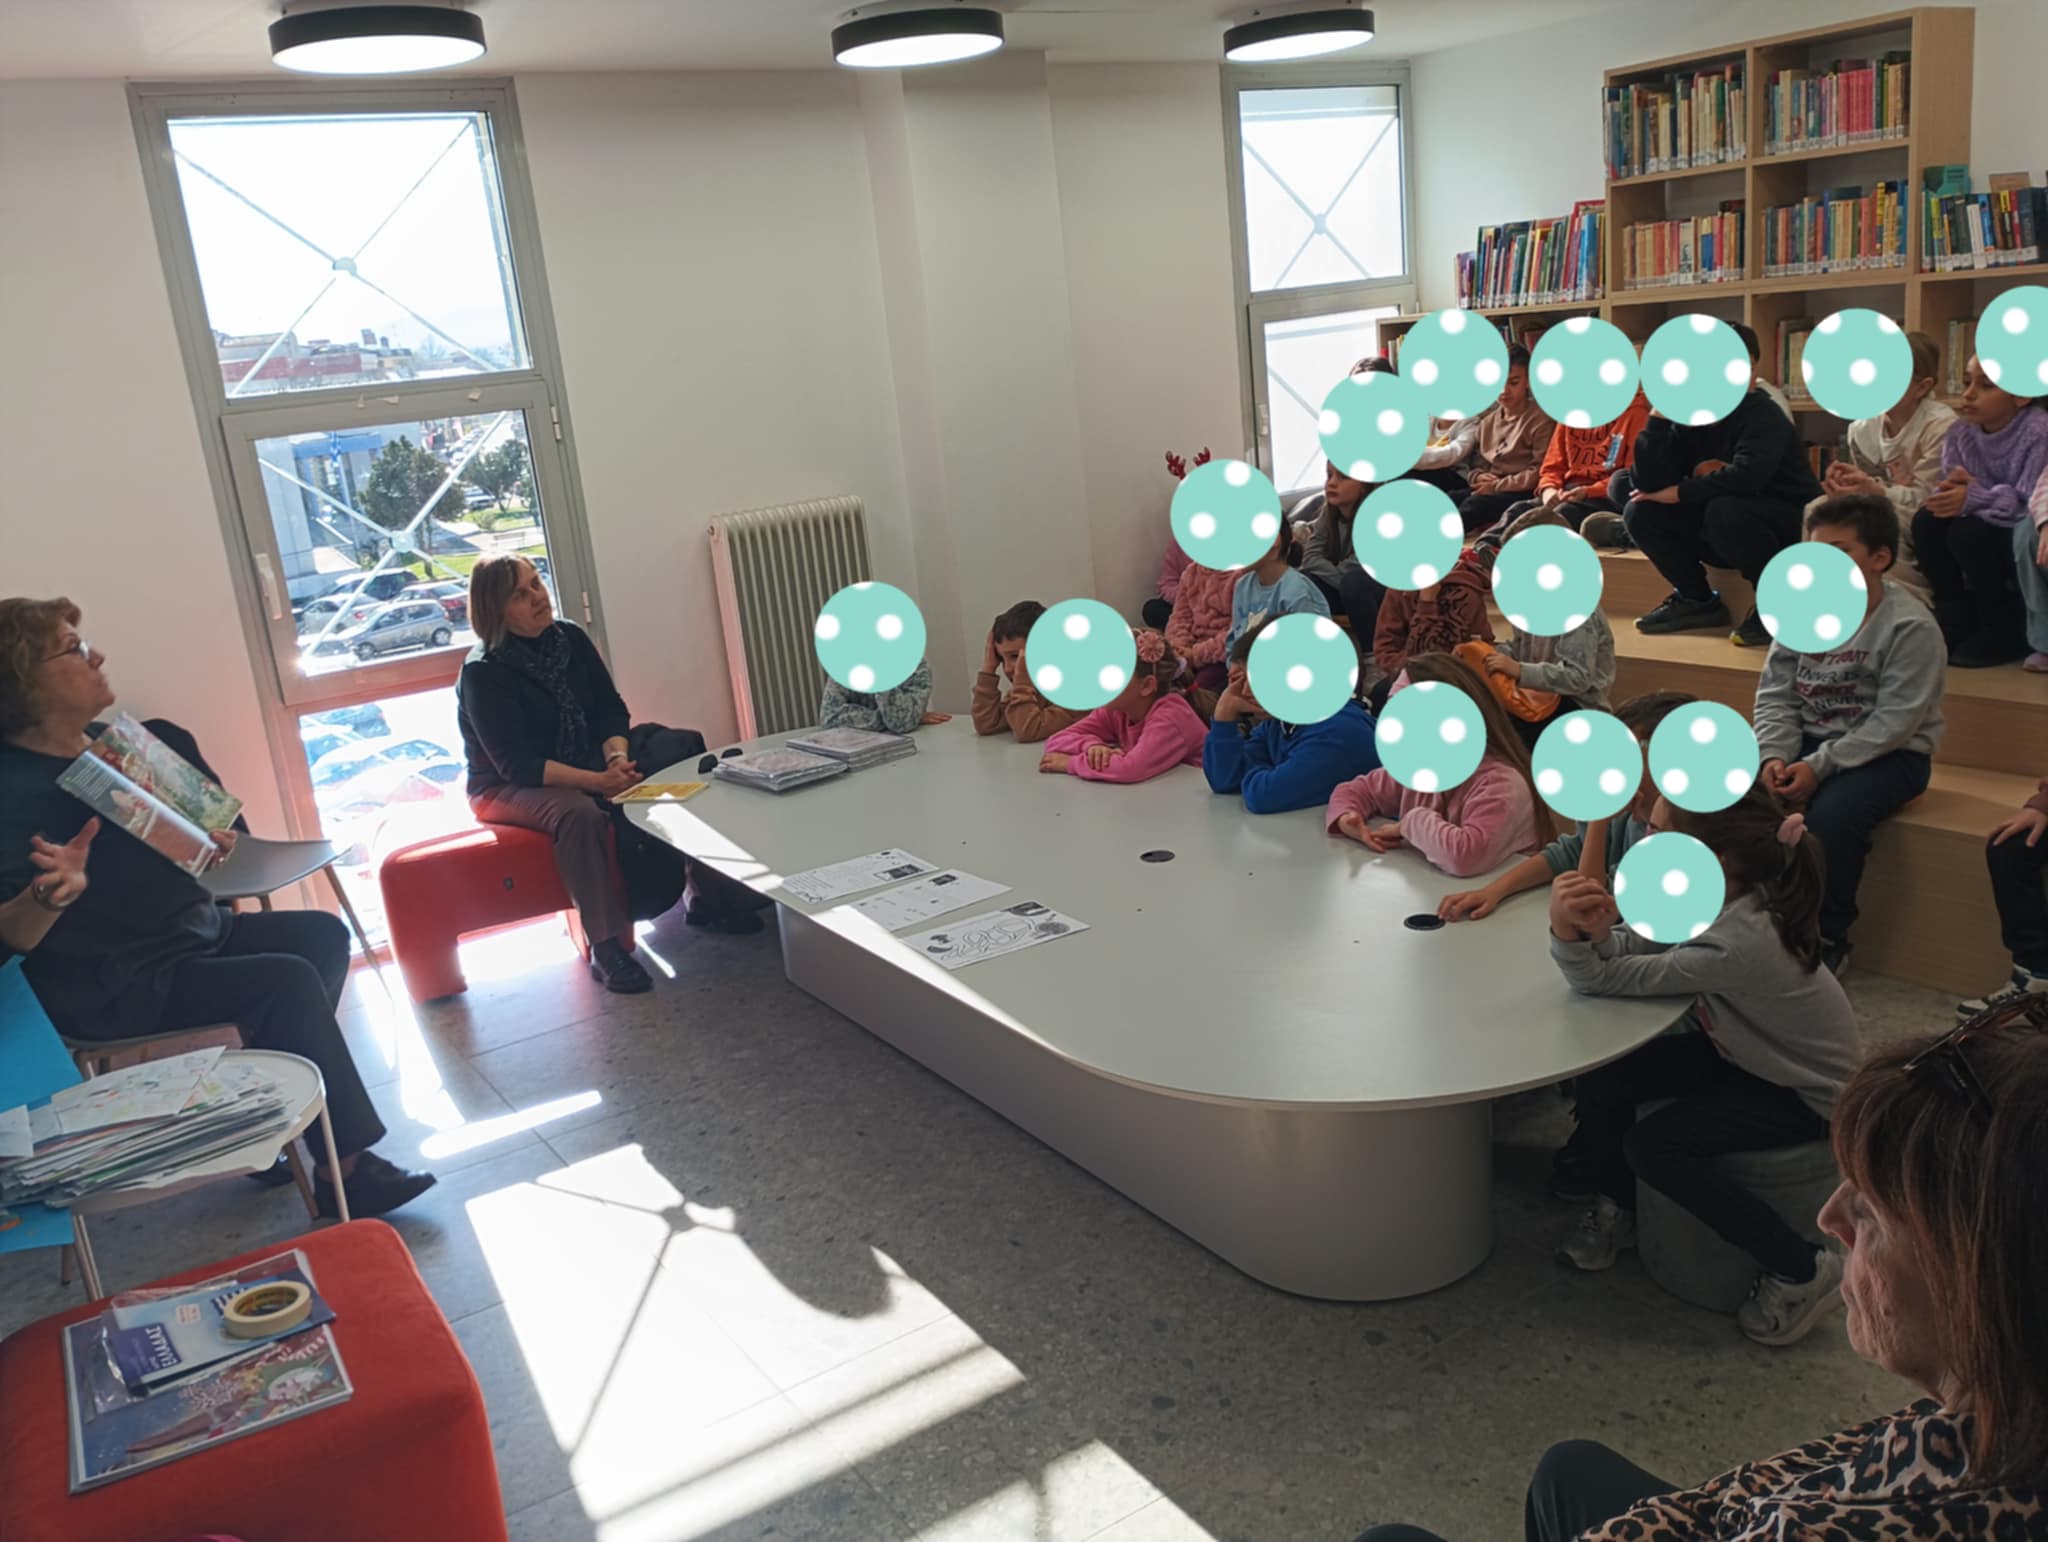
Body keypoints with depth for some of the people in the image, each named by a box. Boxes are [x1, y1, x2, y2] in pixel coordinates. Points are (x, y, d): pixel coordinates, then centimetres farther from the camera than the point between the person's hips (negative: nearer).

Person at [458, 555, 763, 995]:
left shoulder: (570, 638, -1)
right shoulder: (483, 673, -19)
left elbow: (611, 709, -1)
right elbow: (517, 765, -25)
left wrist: (617, 757, -23)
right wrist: (595, 781, -35)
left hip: (586, 764, 6)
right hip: (509, 789, -6)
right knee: (580, 813, -39)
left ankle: (707, 897, -3)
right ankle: (605, 948, -32)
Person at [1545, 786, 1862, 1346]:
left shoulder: (1736, 944, -37)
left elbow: (1607, 979, -31)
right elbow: (1626, 948, -15)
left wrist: (1568, 934, -45)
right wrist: (1594, 928, -36)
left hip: (1810, 1094, -8)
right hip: (1745, 1052, 8)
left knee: (1653, 1146, -22)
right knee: (1601, 1078, -8)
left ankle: (1799, 1272, -5)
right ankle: (1616, 1207, 19)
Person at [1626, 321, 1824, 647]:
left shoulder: (1762, 415, -18)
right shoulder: (1690, 416, -1)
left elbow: (1746, 476, -38)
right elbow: (1647, 483, -11)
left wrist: (1680, 492, -25)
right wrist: (1659, 414, -18)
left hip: (1792, 527, -6)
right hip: (1724, 537, 7)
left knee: (1725, 510, -36)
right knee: (1641, 513, -8)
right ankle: (1697, 600, 7)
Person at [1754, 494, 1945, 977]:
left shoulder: (1911, 626, -15)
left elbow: (1892, 723, -20)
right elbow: (1775, 694, 2)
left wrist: (1818, 767, -25)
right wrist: (1775, 755, -15)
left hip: (1889, 755, -5)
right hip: (1810, 740, 6)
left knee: (1830, 815, -32)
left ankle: (1827, 941, -10)